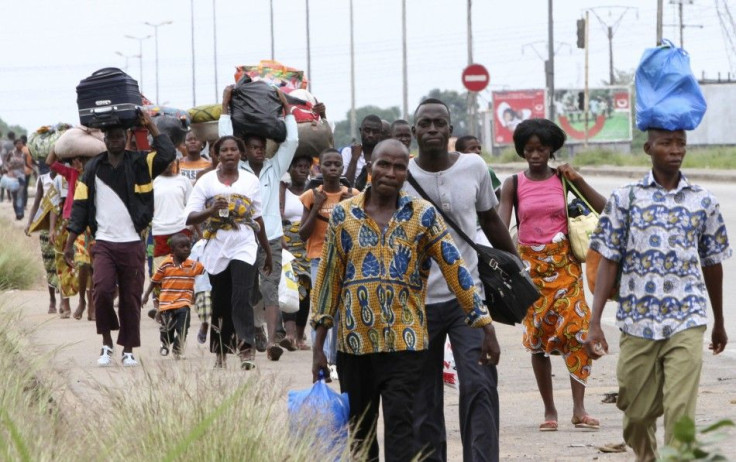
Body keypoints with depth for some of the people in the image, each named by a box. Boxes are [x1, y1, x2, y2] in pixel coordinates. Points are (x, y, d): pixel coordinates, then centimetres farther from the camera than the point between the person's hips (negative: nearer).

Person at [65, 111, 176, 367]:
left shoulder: (139, 163, 3)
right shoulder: (93, 168, 6)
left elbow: (167, 154, -15)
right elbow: (80, 205, 6)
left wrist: (151, 126, -11)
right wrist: (70, 243, 1)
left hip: (132, 243, 0)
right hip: (104, 243, 0)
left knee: (131, 298, 4)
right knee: (102, 290, -18)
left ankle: (128, 350, 15)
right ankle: (106, 343, 0)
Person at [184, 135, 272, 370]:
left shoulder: (251, 181, 8)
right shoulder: (206, 181, 2)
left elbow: (257, 218, 16)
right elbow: (189, 218, -4)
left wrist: (268, 251, 20)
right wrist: (211, 211, -23)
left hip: (244, 247, -1)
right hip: (217, 249, 1)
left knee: (241, 298, -16)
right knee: (220, 302, 8)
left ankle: (247, 349, -21)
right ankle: (220, 352, 18)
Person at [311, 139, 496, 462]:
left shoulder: (422, 215, 1)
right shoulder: (344, 214, 5)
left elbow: (454, 269, 0)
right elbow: (329, 277, 8)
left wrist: (485, 326, -4)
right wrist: (319, 344, 6)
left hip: (404, 342, -2)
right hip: (353, 342, 2)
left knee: (400, 426, -11)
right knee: (359, 431, 11)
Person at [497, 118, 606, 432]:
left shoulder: (563, 178, 4)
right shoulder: (514, 185, 2)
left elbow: (604, 209, 0)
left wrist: (578, 181, -8)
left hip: (564, 264, 0)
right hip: (530, 265, 1)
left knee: (576, 330, -14)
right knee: (537, 338, 3)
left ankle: (579, 409, -14)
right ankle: (549, 410, 12)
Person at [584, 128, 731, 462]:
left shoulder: (703, 202, 7)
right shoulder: (625, 198, 3)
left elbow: (712, 264, 17)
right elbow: (608, 262, 2)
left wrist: (719, 323, 25)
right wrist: (595, 323, -5)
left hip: (686, 324, 0)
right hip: (637, 322, 0)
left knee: (680, 413, -13)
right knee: (638, 414, 10)